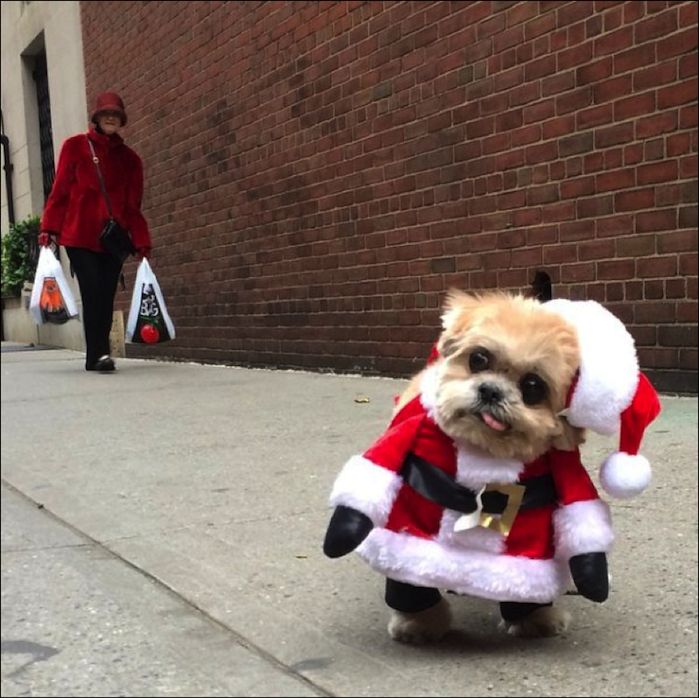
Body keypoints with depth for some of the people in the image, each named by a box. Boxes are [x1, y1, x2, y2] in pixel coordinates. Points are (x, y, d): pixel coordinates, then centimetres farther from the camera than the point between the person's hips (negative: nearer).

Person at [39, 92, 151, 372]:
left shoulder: (129, 158, 13)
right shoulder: (75, 147, 6)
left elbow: (133, 205, 12)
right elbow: (60, 191, 4)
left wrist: (141, 241, 5)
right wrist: (49, 229, -3)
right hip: (80, 235, -3)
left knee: (105, 297, 1)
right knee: (93, 293, -14)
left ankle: (95, 357, 8)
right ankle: (99, 353, -17)